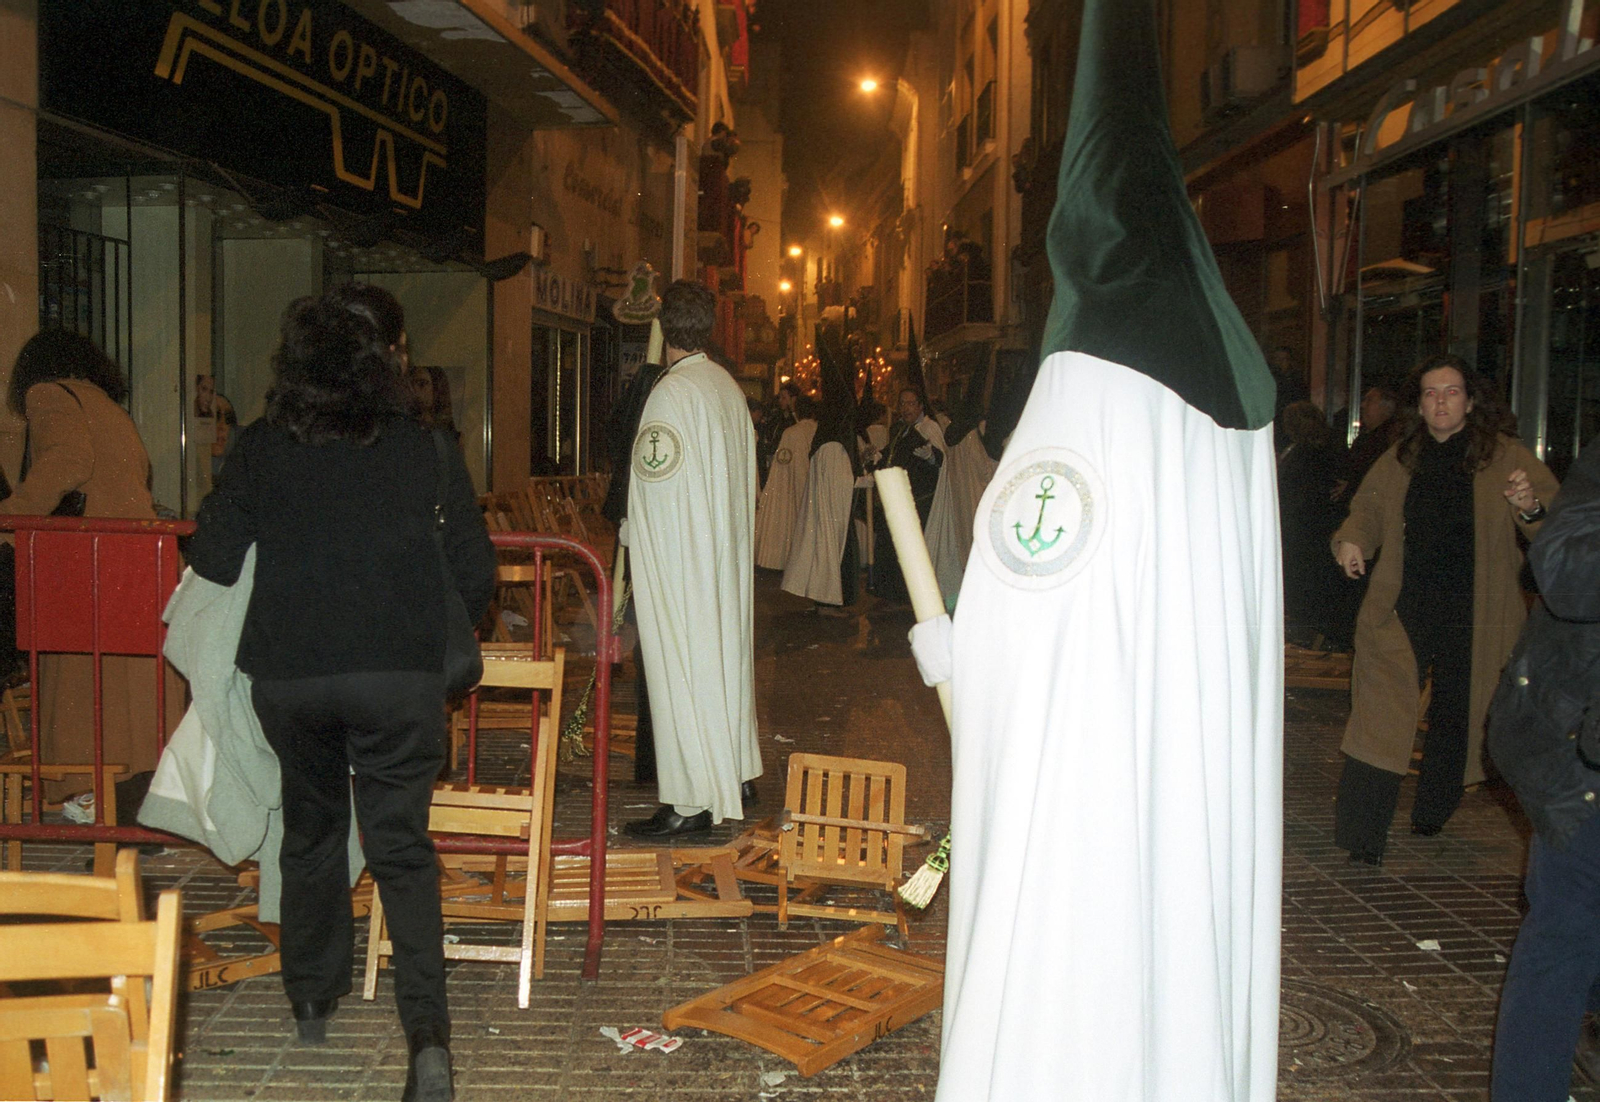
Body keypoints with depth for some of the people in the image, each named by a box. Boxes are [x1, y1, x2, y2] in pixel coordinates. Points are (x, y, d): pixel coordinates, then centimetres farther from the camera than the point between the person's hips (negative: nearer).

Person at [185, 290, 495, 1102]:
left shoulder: (261, 449, -1)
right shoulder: (427, 449, -2)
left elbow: (213, 561, 0)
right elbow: (475, 573, 0)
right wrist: (450, 630, 19)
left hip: (287, 672, 2)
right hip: (401, 673, -1)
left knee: (309, 832, 21)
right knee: (401, 847, 4)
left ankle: (311, 1002, 35)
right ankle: (427, 1031, -9)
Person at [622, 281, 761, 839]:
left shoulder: (672, 392, -17)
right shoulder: (730, 388, 8)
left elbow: (652, 492, -17)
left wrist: (629, 561, -6)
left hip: (679, 559, -9)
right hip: (727, 556, 9)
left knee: (681, 671, -3)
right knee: (725, 657, 16)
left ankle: (692, 801, 1)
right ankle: (737, 775, 28)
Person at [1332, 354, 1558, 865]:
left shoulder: (1508, 458, 0)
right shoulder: (1396, 462, 9)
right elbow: (1366, 511, 21)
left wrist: (1531, 509, -24)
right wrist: (1351, 541, -1)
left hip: (1475, 618, 0)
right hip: (1401, 610, 1)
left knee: (1456, 715, 13)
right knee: (1380, 716, -10)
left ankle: (1432, 814, 37)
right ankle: (1362, 836, -8)